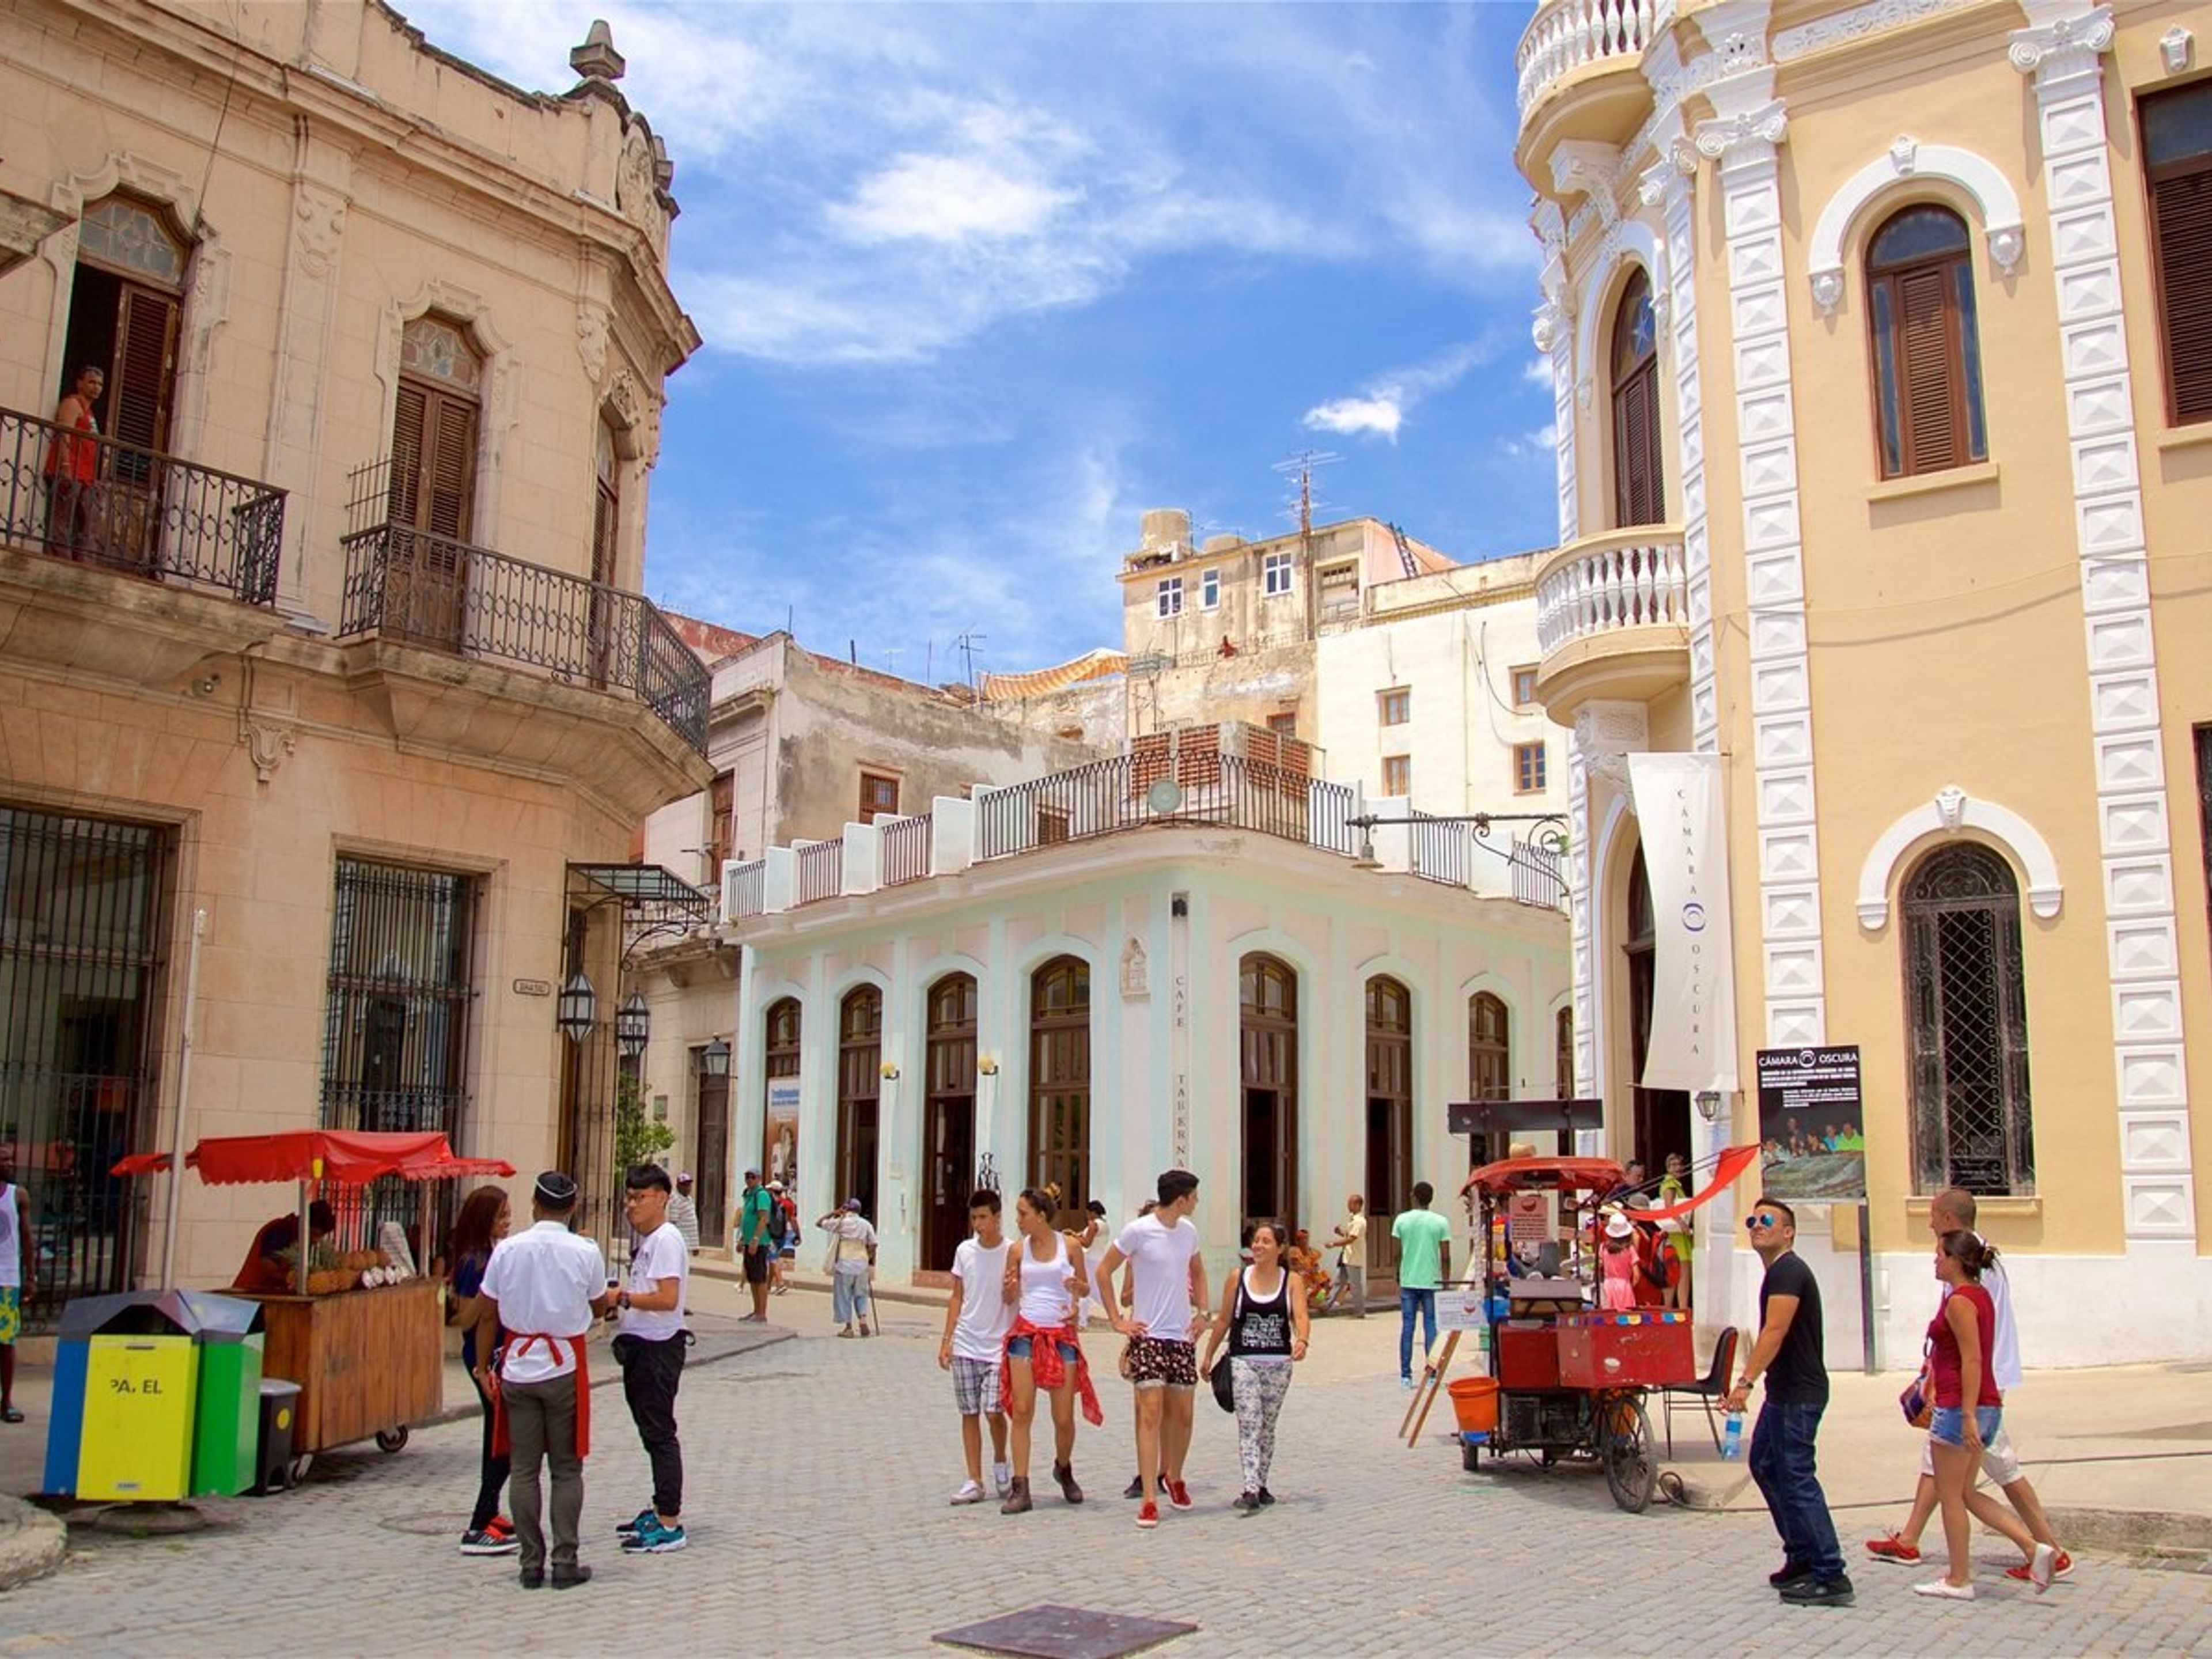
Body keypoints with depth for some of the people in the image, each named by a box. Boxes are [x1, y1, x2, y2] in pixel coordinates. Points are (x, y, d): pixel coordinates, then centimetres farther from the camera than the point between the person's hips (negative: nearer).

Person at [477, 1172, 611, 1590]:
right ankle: (565, 1563, 8)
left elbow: (488, 1312, 1)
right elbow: (599, 1307, 5)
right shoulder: (586, 1252, -10)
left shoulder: (507, 1249, -6)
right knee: (566, 1469, 8)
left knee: (523, 1468, 8)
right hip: (564, 1366, -1)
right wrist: (615, 1297, 25)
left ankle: (531, 1564, 12)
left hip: (518, 1364, 1)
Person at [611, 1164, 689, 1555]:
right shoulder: (645, 1239, 14)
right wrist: (619, 1303, 6)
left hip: (659, 1347, -10)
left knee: (659, 1433, -7)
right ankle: (662, 1509, 29)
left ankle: (670, 1526, -3)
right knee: (650, 1431, 17)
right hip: (640, 1346, 10)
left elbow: (667, 1299, -25)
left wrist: (623, 1298, -17)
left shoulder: (666, 1239, -16)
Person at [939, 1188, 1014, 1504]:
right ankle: (974, 1482, 12)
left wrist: (1012, 1288, -27)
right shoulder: (965, 1250, 5)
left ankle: (1001, 1463, 16)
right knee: (969, 1413, 5)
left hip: (999, 1347, -3)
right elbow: (957, 1298, 11)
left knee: (993, 1410, -12)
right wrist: (947, 1340, 7)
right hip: (966, 1345, 4)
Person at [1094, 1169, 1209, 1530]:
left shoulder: (1189, 1232, 7)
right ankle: (1149, 1500, -7)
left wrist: (1203, 1312, 13)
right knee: (1151, 1413, -10)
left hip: (1183, 1337, 6)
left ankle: (1173, 1477, 33)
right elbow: (1103, 1271, -4)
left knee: (1182, 1414, 10)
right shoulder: (1137, 1231, -11)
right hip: (1149, 1335, -5)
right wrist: (1117, 1320, -6)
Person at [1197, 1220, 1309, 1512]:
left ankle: (1260, 1486, 25)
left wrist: (1302, 1340, -33)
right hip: (1243, 1360, -1)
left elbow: (1300, 1317, -13)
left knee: (1267, 1427, 12)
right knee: (1249, 1424, -11)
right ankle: (1250, 1491, -16)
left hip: (1279, 1363, 1)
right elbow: (1223, 1320, 8)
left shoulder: (1292, 1281, -1)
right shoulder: (1237, 1279, 1)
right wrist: (1208, 1356, 10)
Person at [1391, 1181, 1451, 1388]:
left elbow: (1397, 1254, 1)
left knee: (1407, 1328, 5)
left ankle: (1406, 1376, 5)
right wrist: (1445, 1284, 6)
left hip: (1408, 1282, 1)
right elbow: (1446, 1258, -3)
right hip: (1432, 1283, -1)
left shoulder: (1402, 1220, 0)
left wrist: (1398, 1281, 11)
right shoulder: (1441, 1222, -2)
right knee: (1431, 1328, 5)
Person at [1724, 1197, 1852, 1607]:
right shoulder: (1777, 1272, 17)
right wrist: (1750, 1380, 24)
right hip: (1784, 1392, 11)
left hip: (1798, 1394, -11)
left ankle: (1831, 1577, -6)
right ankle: (1802, 1558, 25)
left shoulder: (1788, 1271, -16)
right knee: (1765, 1466, 17)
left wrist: (1746, 1381, -34)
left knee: (1796, 1478, -10)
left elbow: (1775, 1332, -27)